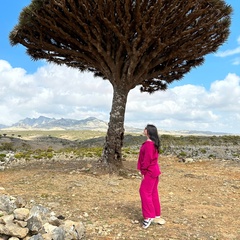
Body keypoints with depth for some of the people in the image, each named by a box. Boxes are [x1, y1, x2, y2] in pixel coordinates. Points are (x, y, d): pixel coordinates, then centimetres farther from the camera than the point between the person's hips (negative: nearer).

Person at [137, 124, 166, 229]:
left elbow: (147, 159, -22)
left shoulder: (148, 144, -21)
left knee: (144, 192, -4)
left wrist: (143, 172, -13)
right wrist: (144, 170, 17)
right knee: (153, 193, 14)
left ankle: (149, 216, 1)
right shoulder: (153, 143, 11)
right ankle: (157, 215, 22)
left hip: (150, 172, -10)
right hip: (154, 170, 10)